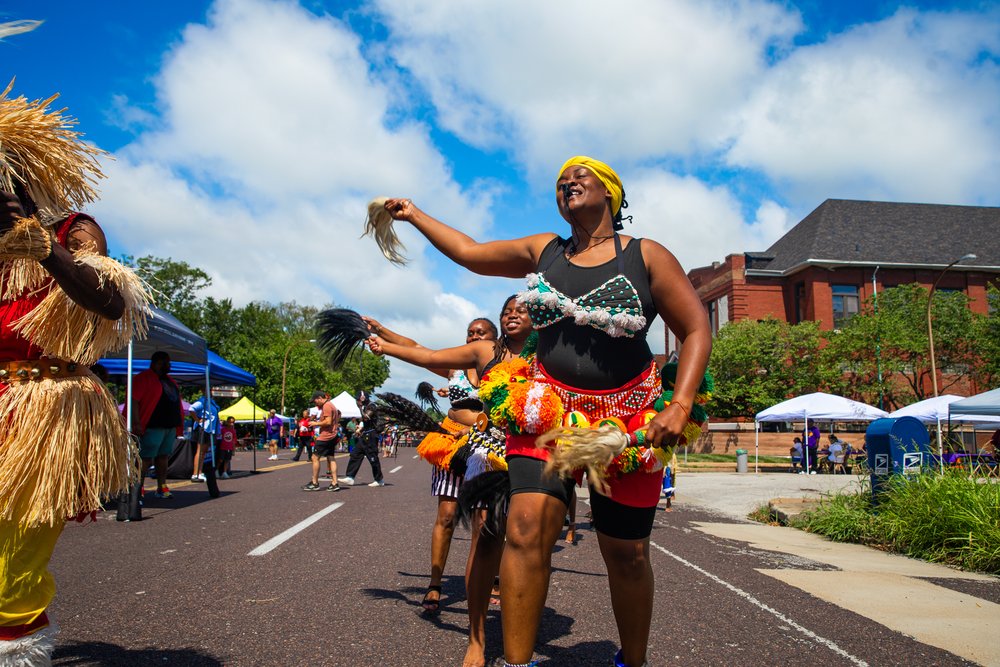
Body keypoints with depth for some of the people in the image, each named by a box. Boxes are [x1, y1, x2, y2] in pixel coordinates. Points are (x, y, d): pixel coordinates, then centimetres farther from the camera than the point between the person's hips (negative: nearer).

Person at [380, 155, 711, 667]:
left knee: (626, 554, 6)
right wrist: (413, 214, 27)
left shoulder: (647, 256, 0)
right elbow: (469, 252, 20)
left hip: (627, 417, -2)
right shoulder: (543, 251, 11)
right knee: (526, 527, -17)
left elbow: (696, 330, -3)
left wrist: (680, 405, -16)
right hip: (549, 406, 2)